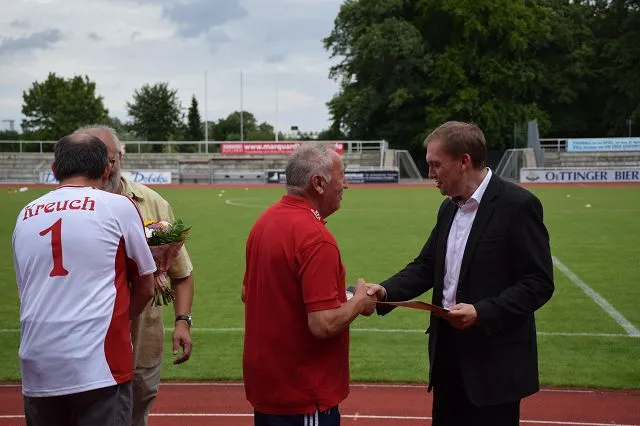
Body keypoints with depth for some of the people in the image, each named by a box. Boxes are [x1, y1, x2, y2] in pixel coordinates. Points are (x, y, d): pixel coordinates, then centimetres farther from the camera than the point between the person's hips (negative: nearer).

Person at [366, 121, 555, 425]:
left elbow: (539, 283, -16)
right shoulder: (449, 208, 11)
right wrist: (386, 291, -4)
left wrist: (482, 312, -24)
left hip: (494, 360, -7)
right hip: (448, 353, 7)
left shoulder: (518, 205, -14)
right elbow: (426, 266, 13)